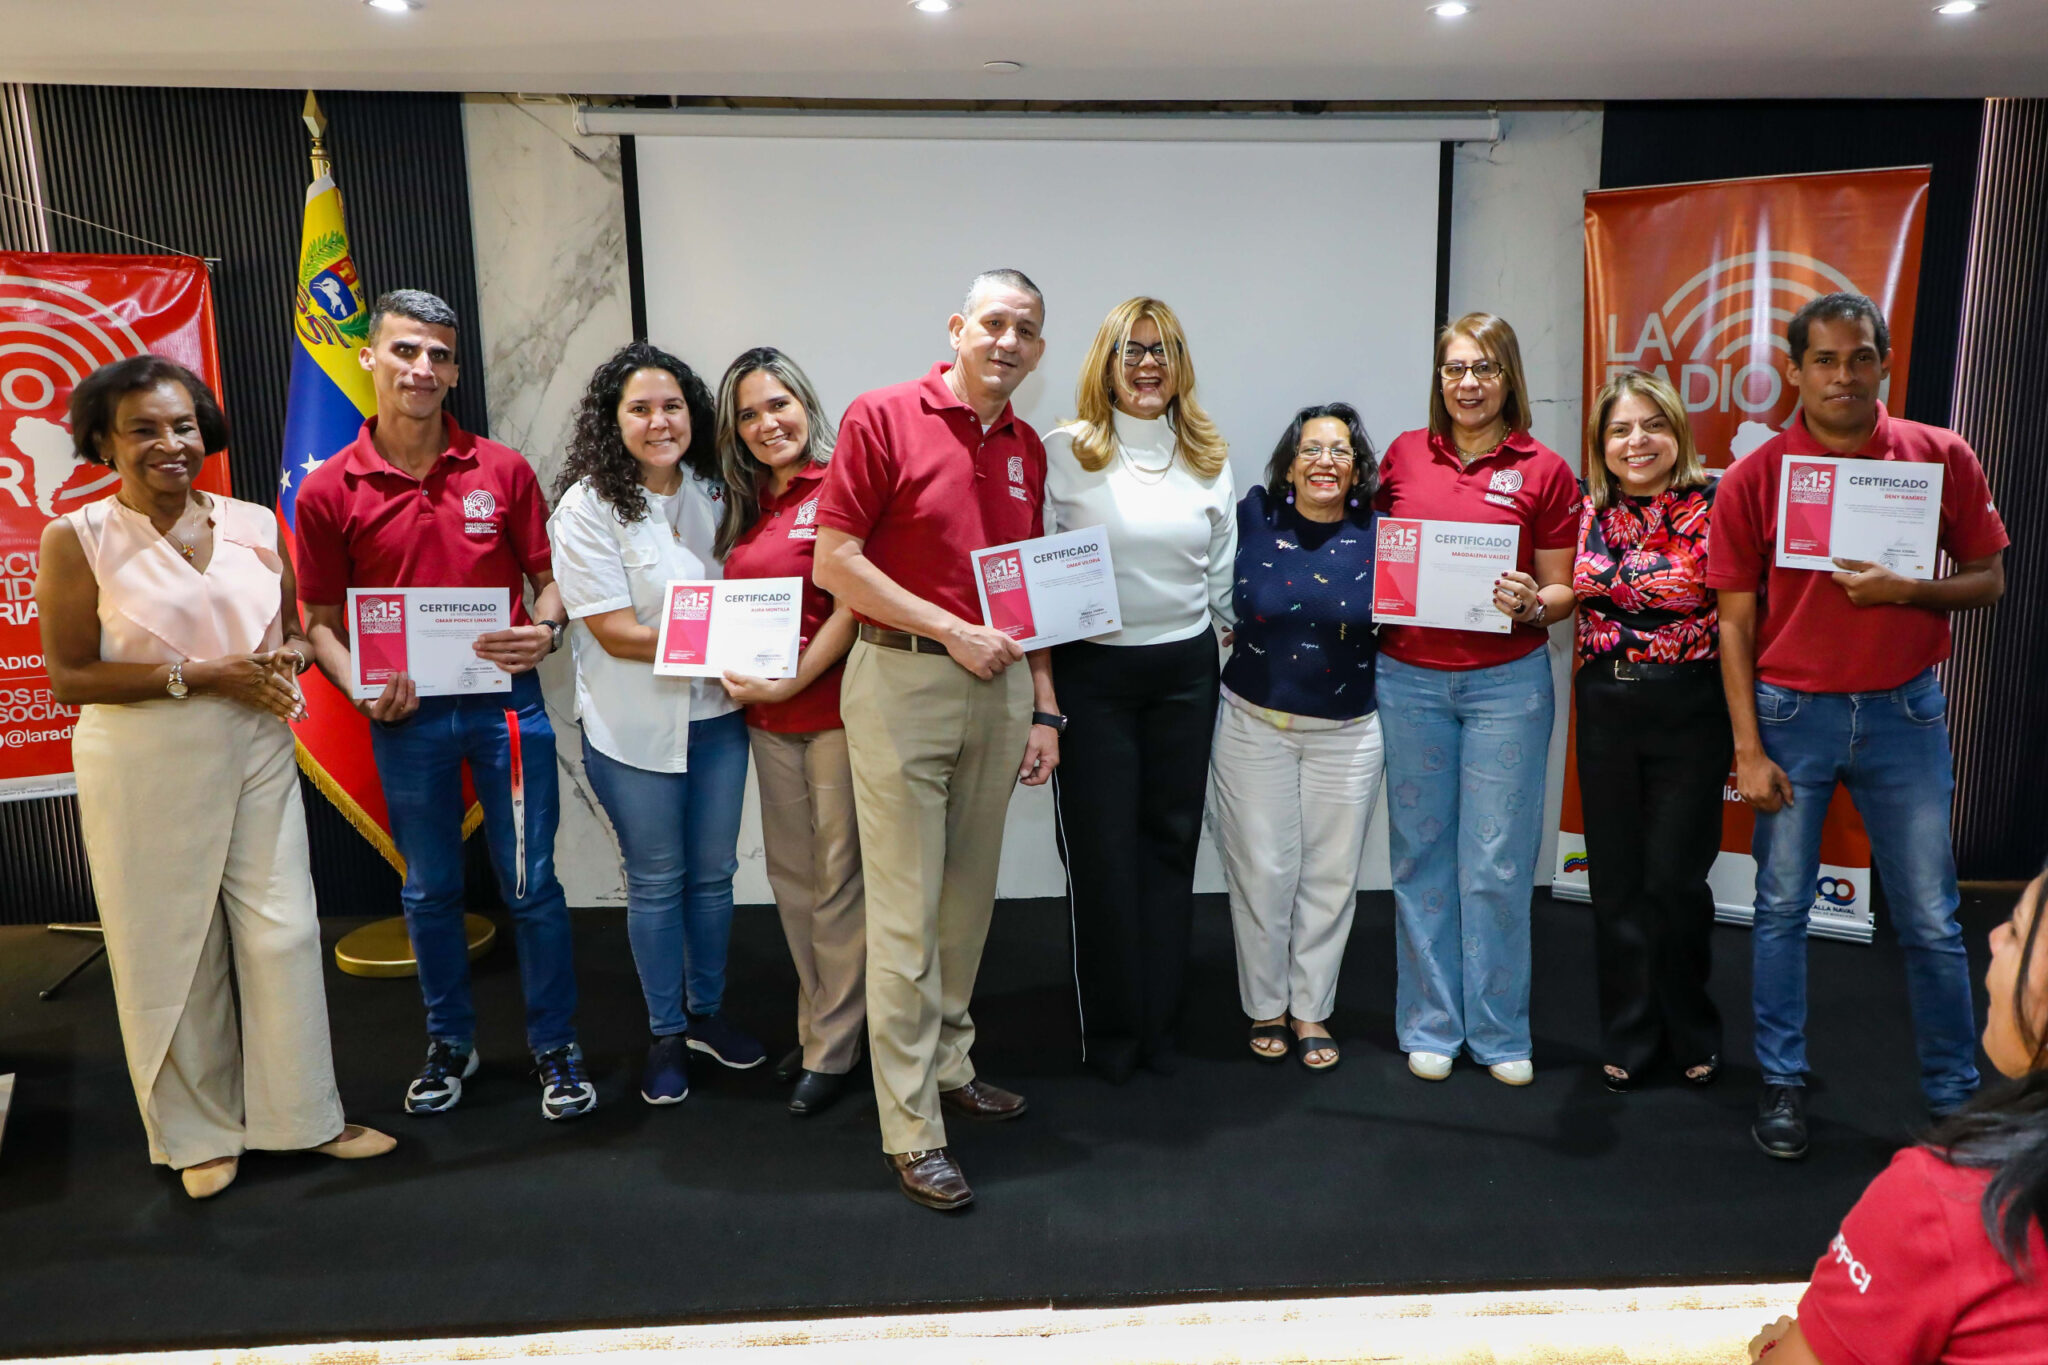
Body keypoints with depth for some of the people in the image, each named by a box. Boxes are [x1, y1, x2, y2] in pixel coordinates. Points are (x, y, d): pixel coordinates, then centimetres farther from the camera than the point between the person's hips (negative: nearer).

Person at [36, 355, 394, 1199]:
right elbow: (68, 678, -9)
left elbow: (294, 631, 16)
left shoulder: (255, 524, 5)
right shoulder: (76, 540, -6)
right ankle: (198, 1132, 25)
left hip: (257, 757, 3)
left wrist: (286, 657, -8)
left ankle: (303, 1114, 22)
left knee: (281, 934, 6)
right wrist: (198, 675, -18)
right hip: (147, 772, -3)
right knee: (173, 950, 7)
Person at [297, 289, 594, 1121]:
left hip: (506, 702, 0)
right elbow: (321, 618, 3)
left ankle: (554, 1044, 22)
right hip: (406, 716, 1)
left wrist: (545, 631, -16)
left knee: (531, 883, 5)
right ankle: (450, 1042, 33)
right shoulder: (328, 492, -2)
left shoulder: (504, 470, -1)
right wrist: (361, 689, -14)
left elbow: (547, 576, 5)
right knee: (430, 889, 15)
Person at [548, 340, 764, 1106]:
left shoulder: (713, 492, 5)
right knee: (656, 882, 9)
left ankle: (707, 1013, 34)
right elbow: (614, 632, -17)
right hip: (635, 727, -4)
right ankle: (665, 1034, 27)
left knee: (713, 872, 14)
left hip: (716, 717, 4)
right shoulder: (588, 505, -11)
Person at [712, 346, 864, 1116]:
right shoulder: (745, 506, 13)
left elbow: (850, 609, -14)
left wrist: (790, 683, -15)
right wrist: (741, 678, 4)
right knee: (790, 874, 14)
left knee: (837, 875, 1)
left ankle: (833, 1048, 13)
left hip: (834, 707, -7)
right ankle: (815, 1027, 28)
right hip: (767, 715, 7)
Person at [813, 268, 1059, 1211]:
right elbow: (835, 563, -11)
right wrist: (953, 632, -14)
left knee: (969, 897, 15)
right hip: (903, 681, -6)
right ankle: (911, 1131, 8)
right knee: (905, 913, -2)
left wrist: (1043, 707, 11)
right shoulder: (884, 418, -7)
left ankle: (948, 1065, 33)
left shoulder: (1027, 448, 12)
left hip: (999, 686, 6)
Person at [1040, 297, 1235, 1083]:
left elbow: (1224, 570, 15)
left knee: (1171, 840, 9)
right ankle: (1109, 1027, 16)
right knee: (1101, 847, 1)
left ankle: (1159, 1020, 23)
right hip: (1092, 670, -3)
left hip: (1184, 669, 4)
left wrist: (1221, 643, 13)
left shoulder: (1209, 457, 9)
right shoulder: (1064, 451, -3)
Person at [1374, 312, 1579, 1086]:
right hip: (1408, 678, 2)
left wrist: (1531, 605, -17)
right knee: (1421, 855, 8)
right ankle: (1430, 1026, 21)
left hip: (1507, 681, -2)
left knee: (1497, 862, 1)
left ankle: (1499, 1032, 18)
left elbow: (1562, 591, 4)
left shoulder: (1544, 471, 1)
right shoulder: (1404, 455, 7)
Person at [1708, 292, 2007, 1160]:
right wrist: (1748, 751, -6)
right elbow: (1735, 622, -3)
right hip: (1792, 712, -1)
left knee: (1930, 921, 8)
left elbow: (1988, 581, 5)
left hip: (1904, 711, 1)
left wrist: (1906, 590, -17)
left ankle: (1954, 1096, 24)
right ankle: (1783, 1082, 23)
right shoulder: (1753, 478, -5)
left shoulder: (1942, 459, -2)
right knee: (1782, 908, 8)